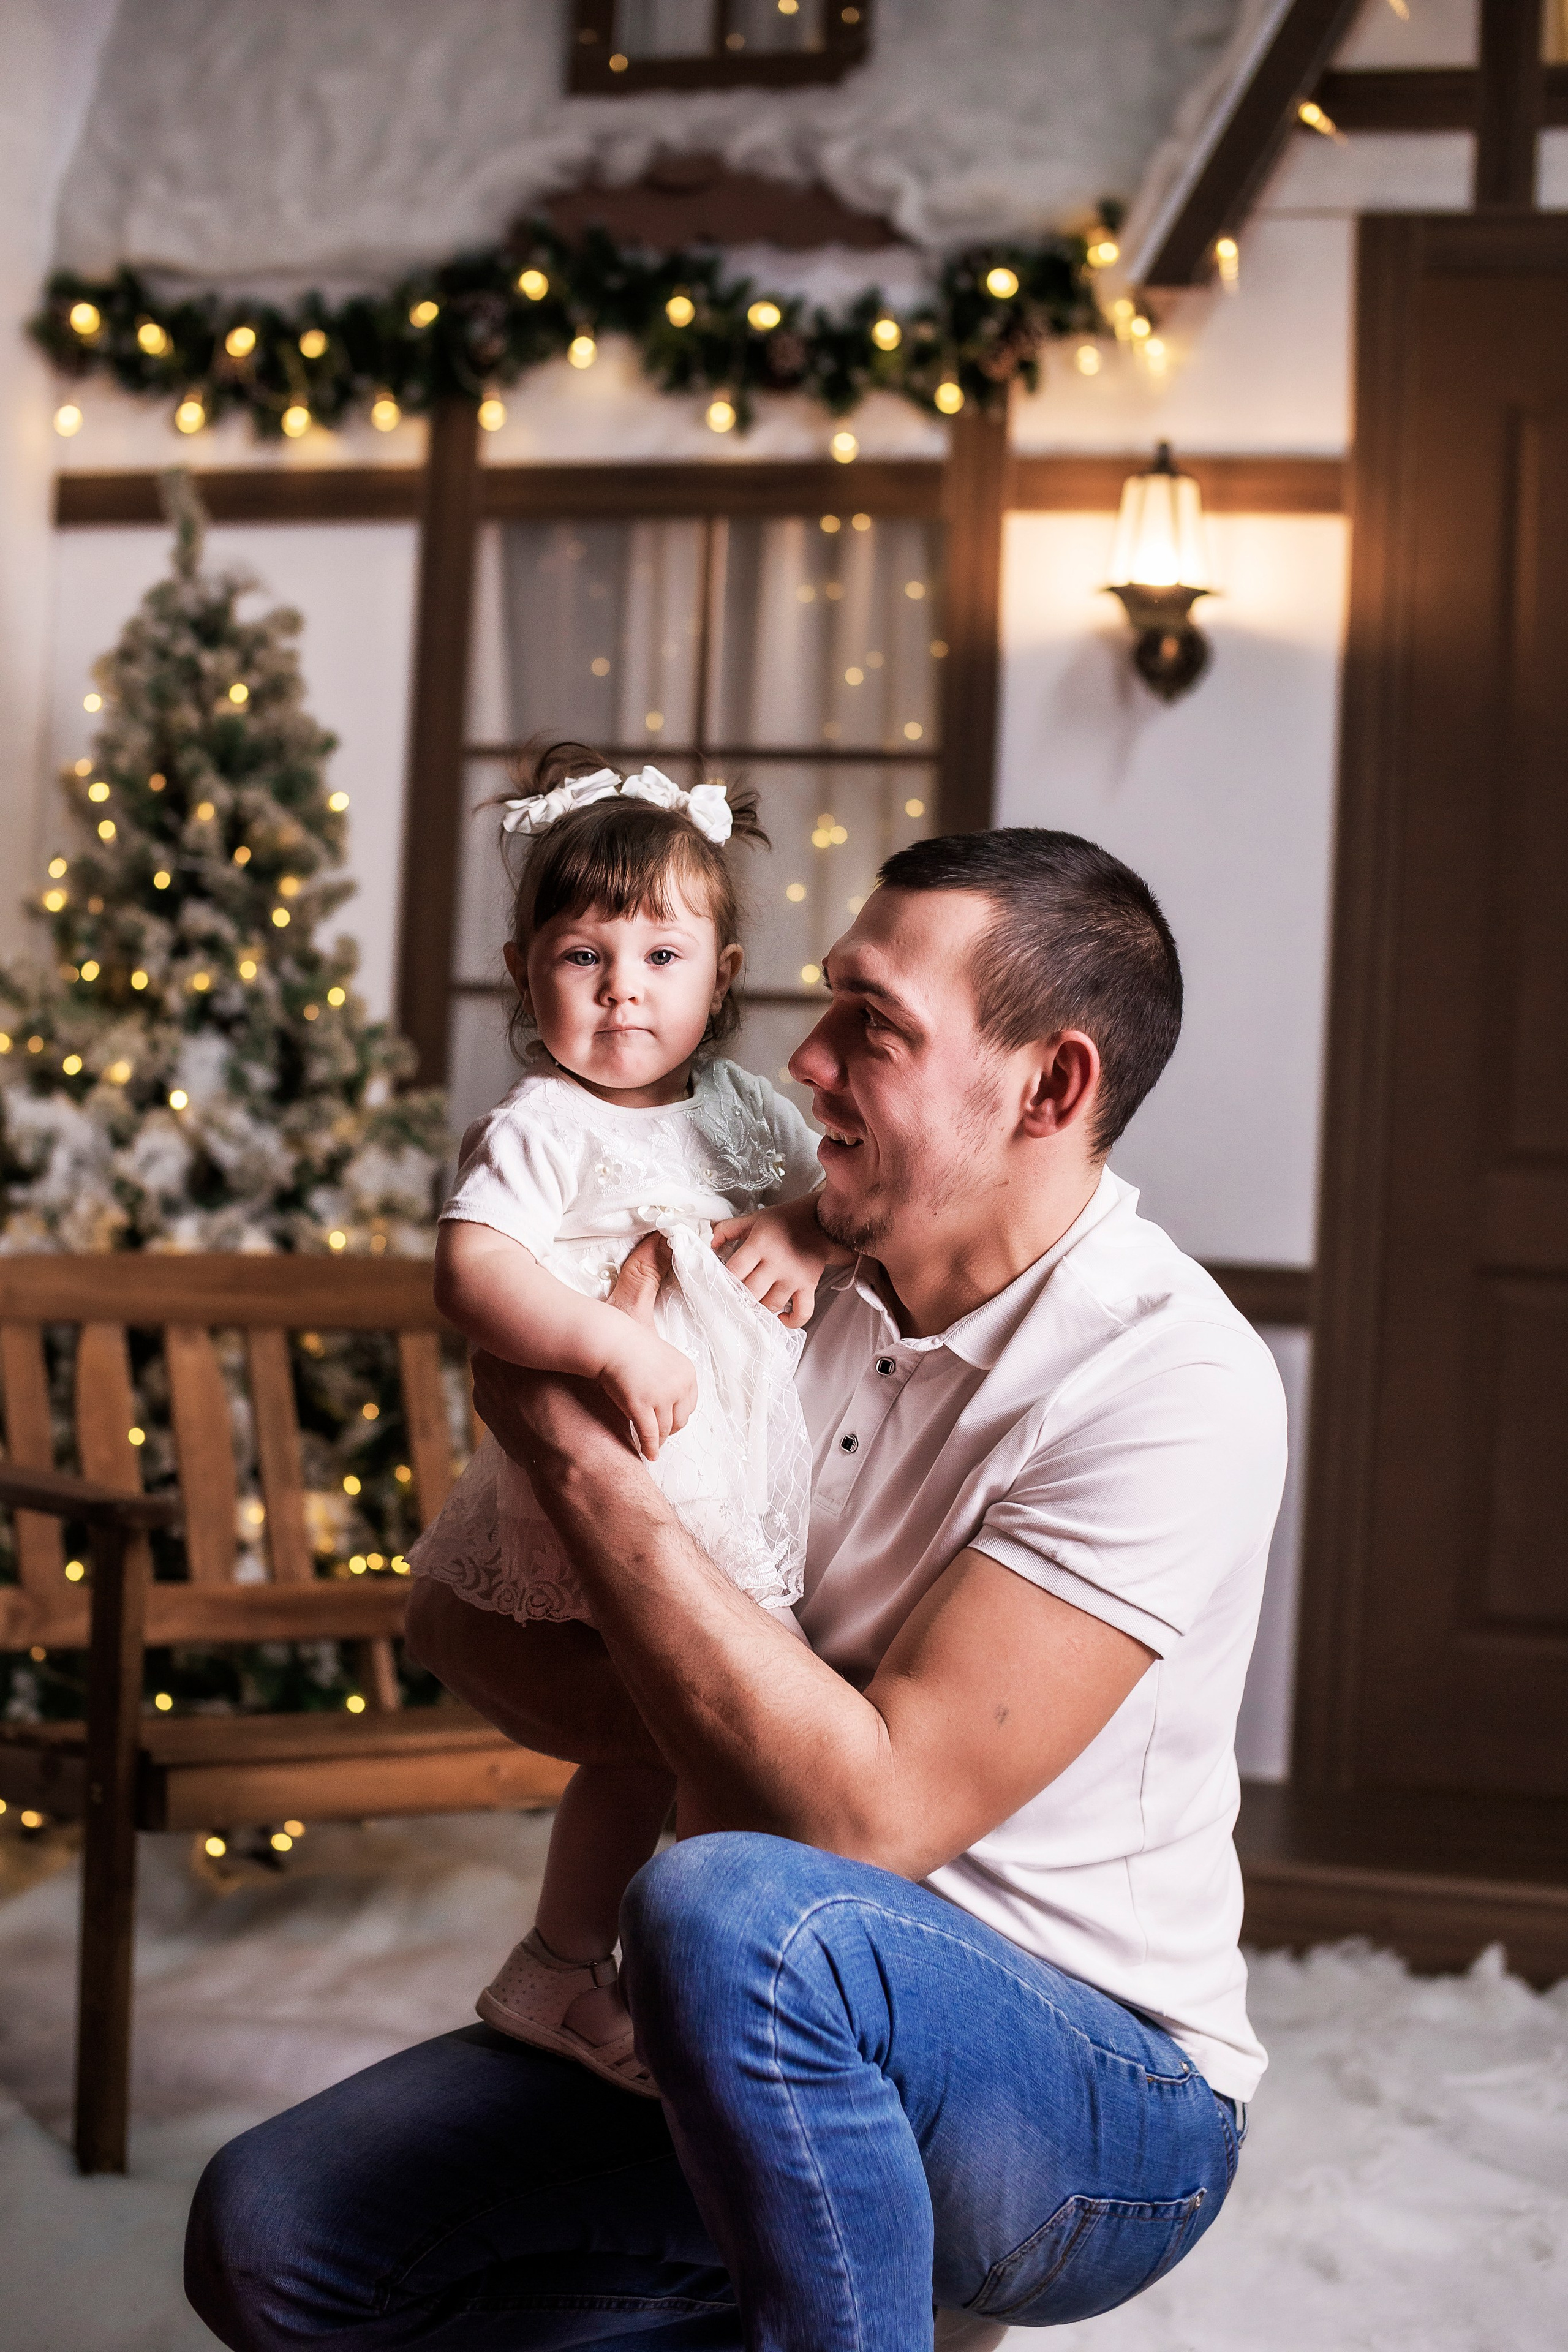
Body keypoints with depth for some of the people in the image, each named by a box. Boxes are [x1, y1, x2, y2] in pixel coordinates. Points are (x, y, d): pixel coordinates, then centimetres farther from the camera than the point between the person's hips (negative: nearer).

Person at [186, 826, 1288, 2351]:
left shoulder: (1172, 1382, -19)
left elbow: (869, 1811, -26)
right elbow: (450, 1611, 3)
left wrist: (578, 1457, -22)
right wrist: (719, 1743, -17)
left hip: (1106, 2105, -6)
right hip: (808, 2051, 7)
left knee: (733, 1910, -37)